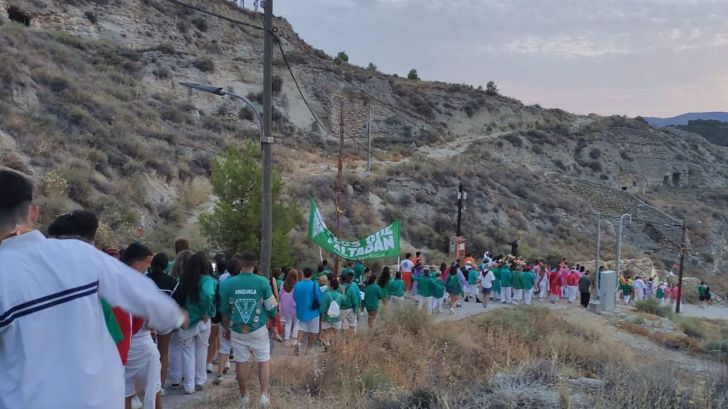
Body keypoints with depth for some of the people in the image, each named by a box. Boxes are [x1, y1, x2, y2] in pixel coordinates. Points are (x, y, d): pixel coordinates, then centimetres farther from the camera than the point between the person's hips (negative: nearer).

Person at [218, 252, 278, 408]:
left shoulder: (227, 283, -6)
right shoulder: (262, 282, -10)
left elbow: (224, 310, 4)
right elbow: (271, 307, -4)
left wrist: (225, 327, 19)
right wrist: (272, 319, 17)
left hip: (237, 330, 1)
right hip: (258, 329, -1)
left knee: (241, 362, 11)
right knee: (264, 360, 11)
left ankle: (244, 395, 21)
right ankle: (264, 394, 5)